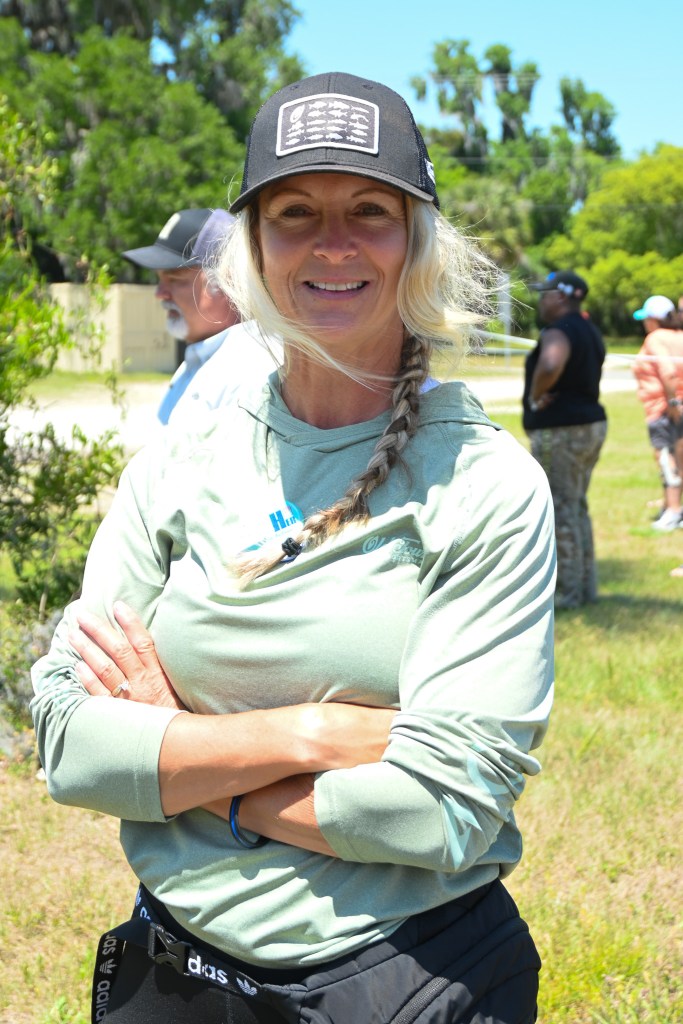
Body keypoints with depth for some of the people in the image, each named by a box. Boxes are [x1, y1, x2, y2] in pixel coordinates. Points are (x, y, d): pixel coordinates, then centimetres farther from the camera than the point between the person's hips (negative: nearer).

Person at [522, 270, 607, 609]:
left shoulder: (558, 332, -17)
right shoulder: (588, 330, 14)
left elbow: (550, 365, -39)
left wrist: (534, 396, -21)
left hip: (559, 432, -10)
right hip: (591, 425, 10)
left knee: (560, 511, -3)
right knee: (577, 508, 17)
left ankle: (567, 594, 1)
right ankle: (586, 588, 22)